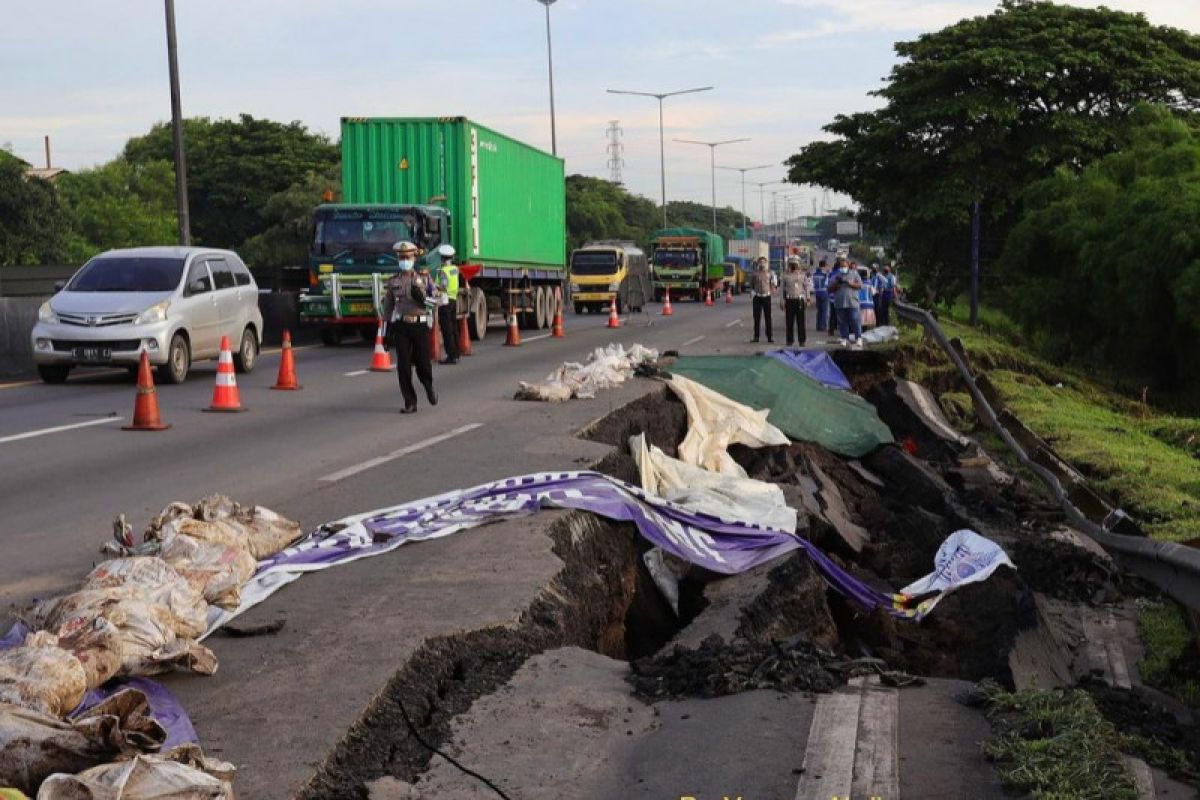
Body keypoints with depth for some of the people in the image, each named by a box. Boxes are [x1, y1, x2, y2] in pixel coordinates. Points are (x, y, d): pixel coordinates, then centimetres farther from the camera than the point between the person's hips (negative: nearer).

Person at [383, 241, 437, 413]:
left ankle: (429, 388, 33)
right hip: (400, 326, 1)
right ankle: (410, 402, 4)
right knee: (403, 365, -3)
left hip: (420, 324, -1)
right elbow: (388, 306, 12)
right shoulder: (393, 281, 9)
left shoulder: (423, 279, 4)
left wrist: (421, 296, -21)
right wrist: (388, 331, 8)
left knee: (422, 363, 1)